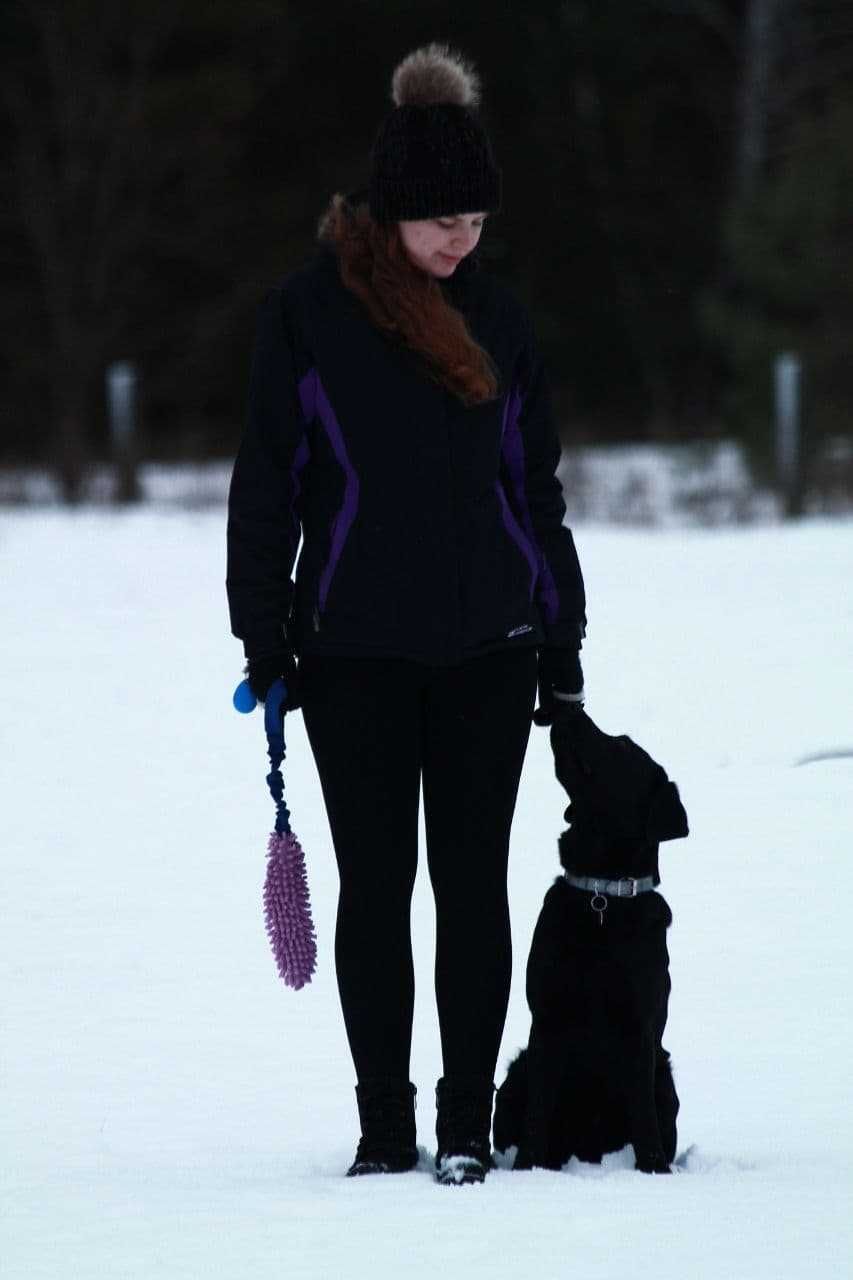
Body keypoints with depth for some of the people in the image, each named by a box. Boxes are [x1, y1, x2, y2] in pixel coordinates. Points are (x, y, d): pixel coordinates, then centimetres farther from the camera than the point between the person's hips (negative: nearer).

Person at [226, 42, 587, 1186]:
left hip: (487, 648, 2)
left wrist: (561, 644, 12)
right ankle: (385, 1125, 7)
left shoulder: (494, 317, 9)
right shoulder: (308, 312, -1)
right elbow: (268, 481, 0)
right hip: (356, 649, -2)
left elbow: (536, 488, 14)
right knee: (375, 881, 1)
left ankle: (468, 1123, 5)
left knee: (473, 879, 1)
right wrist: (263, 636, -5)